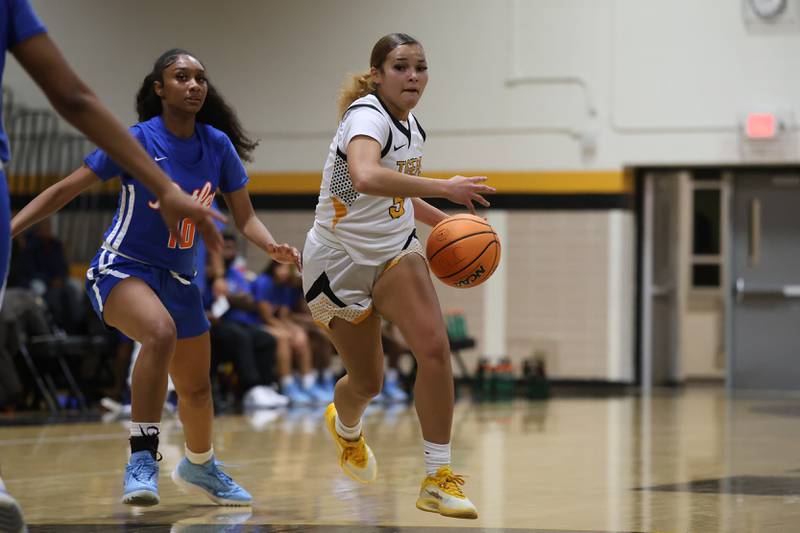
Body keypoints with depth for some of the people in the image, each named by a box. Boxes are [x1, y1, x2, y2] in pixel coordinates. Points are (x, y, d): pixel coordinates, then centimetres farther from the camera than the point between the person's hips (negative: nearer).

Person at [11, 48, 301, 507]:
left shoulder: (218, 145, -4)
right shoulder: (136, 141, -16)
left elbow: (245, 217, 1)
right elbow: (64, 190, -12)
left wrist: (274, 247, -19)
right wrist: (9, 230, -20)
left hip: (178, 277, 6)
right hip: (122, 267, -6)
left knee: (197, 386, 17)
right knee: (162, 333, -37)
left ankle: (200, 466, 46)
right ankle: (142, 461, -31)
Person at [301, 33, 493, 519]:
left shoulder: (412, 127, 4)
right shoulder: (368, 116, -22)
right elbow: (365, 177, -45)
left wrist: (444, 221, 8)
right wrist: (443, 187, -41)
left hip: (395, 251, 6)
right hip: (341, 261, -6)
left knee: (435, 348, -19)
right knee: (368, 381, 7)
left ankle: (438, 479, -12)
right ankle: (346, 426, 47)